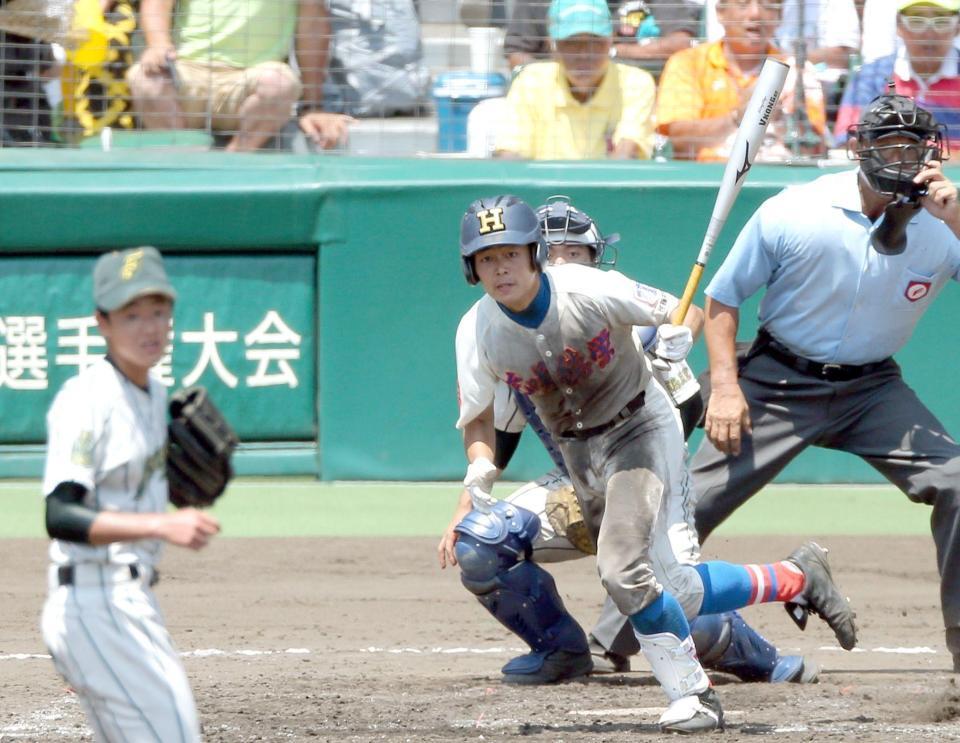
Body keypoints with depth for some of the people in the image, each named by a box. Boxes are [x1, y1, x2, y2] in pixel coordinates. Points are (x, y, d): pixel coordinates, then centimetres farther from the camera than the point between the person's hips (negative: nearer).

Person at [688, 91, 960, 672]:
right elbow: (723, 298, -3)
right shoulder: (793, 214, -14)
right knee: (692, 508, -7)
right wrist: (725, 384, -14)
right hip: (780, 381, -2)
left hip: (874, 389, 2)